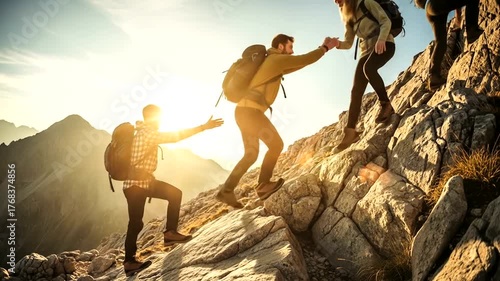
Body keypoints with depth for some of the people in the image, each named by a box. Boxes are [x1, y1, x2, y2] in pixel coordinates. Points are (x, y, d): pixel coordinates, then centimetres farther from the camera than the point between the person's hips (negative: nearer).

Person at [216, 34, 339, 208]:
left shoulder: (272, 62, 26)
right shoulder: (277, 58, -2)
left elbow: (298, 65, 32)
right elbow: (305, 60, -2)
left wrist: (321, 49, 30)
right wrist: (325, 48, 12)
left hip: (244, 111, 10)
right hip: (250, 110, -10)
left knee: (251, 154, 12)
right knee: (276, 144, 2)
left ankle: (226, 191, 7)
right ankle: (263, 185, 6)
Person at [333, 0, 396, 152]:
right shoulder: (348, 17, 17)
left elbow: (386, 21, -9)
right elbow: (348, 43, 15)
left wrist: (381, 39, -27)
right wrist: (337, 44, -8)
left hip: (384, 44, -6)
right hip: (367, 50, 6)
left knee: (368, 67, -37)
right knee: (356, 90, -8)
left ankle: (386, 104, -19)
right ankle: (351, 131, -9)